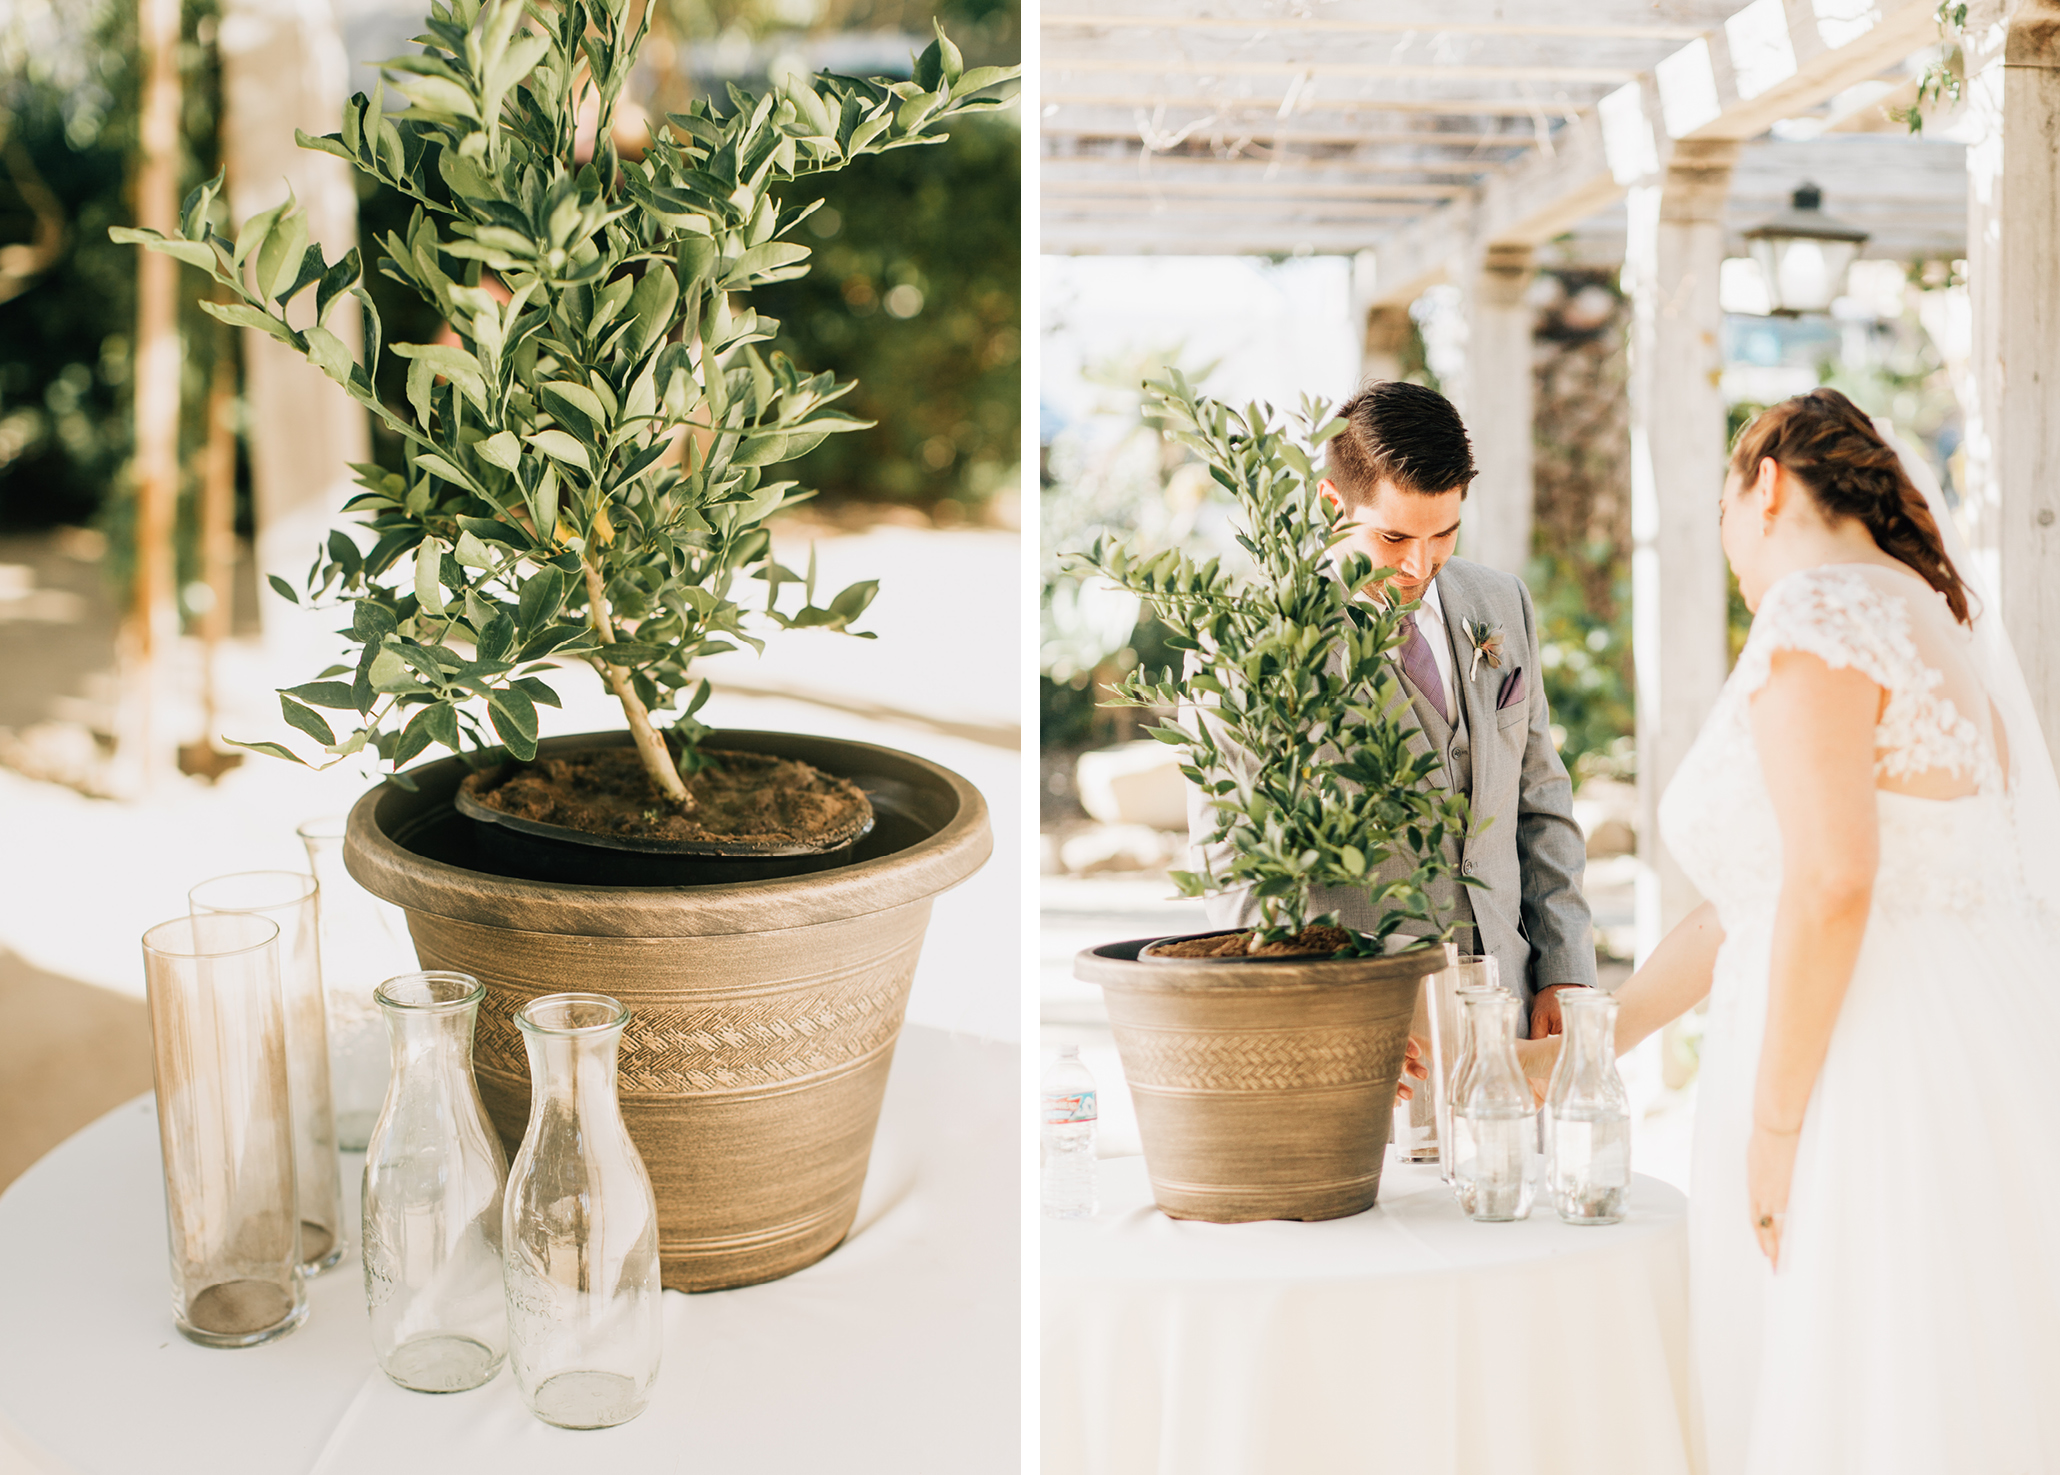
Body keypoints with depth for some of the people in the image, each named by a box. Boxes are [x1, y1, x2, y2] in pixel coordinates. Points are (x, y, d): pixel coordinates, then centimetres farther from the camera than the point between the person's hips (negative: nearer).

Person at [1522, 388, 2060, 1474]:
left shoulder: (1811, 614, -11)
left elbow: (1829, 883, -22)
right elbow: (1764, 887, 19)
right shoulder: (1935, 627, 18)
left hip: (1874, 1084, -9)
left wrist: (1774, 1130, -15)